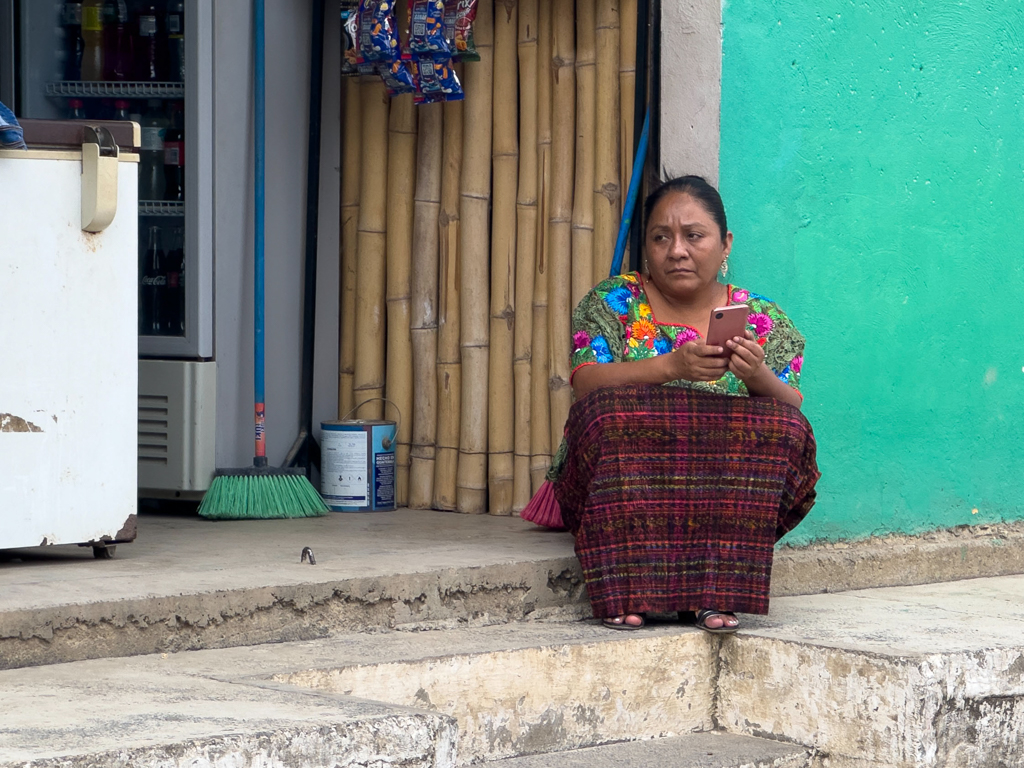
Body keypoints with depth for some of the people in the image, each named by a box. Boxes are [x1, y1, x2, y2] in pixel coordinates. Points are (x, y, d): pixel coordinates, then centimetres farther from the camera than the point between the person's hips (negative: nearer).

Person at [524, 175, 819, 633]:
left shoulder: (764, 321, 11)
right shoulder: (611, 303, 8)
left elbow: (792, 410, -1)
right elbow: (586, 385, -10)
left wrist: (757, 376, -23)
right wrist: (672, 365, -26)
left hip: (728, 489, 1)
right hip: (620, 485, -1)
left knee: (781, 431, -26)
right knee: (614, 415, -30)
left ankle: (716, 590, -31)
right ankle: (625, 591, -33)